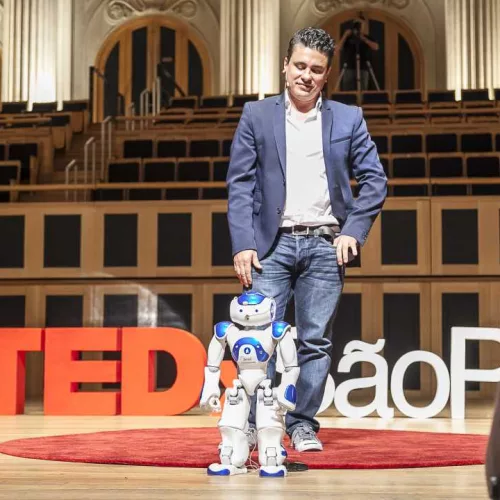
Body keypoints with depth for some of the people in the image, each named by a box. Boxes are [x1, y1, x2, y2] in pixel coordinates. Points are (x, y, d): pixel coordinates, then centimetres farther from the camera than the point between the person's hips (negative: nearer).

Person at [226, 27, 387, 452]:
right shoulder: (256, 115, 6)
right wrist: (243, 244, -8)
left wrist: (353, 231, -4)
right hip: (273, 243, -1)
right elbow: (240, 183, 1)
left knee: (315, 341, 4)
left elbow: (375, 180, 7)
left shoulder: (348, 119, 8)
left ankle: (303, 424, 15)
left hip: (325, 245, 1)